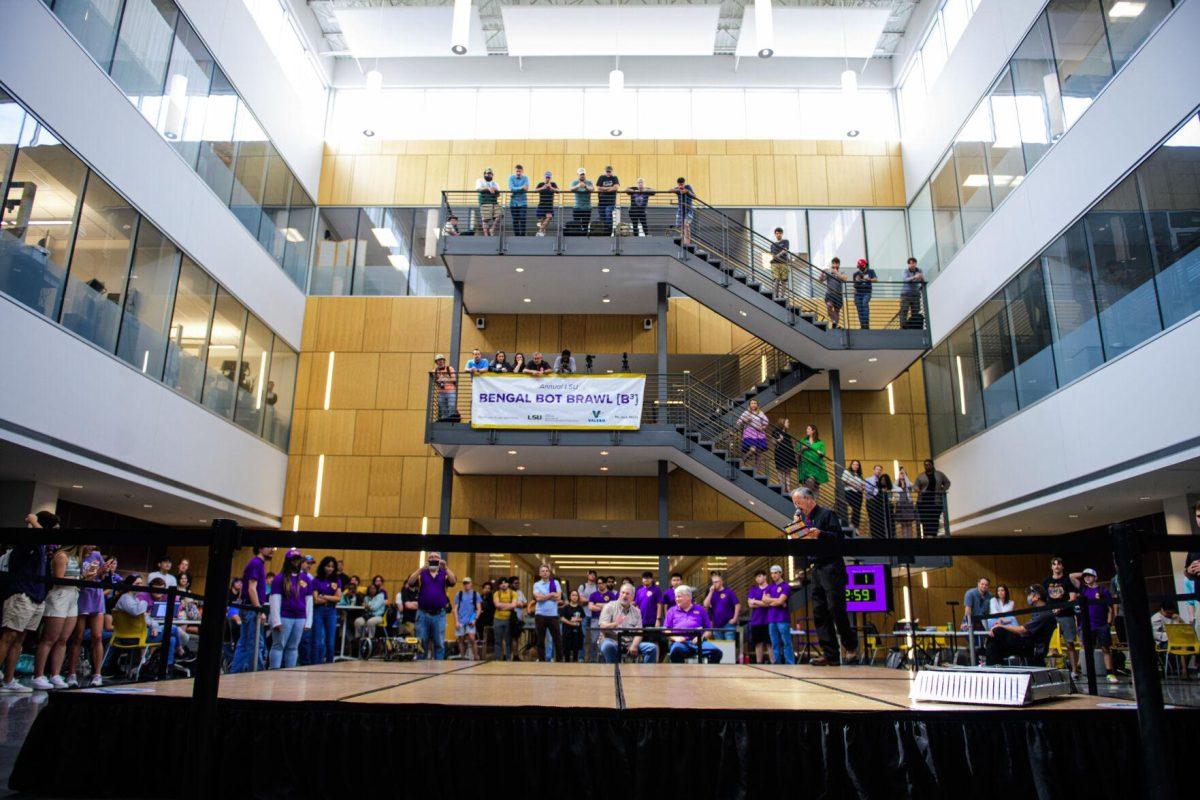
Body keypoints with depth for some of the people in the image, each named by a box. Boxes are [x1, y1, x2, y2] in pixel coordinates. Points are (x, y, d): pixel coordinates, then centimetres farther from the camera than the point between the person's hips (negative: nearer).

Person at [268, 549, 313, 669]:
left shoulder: (306, 579, 10)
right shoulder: (280, 578, -1)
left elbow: (309, 601, 11)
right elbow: (275, 600, -5)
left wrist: (308, 621, 7)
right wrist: (276, 621, -11)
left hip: (300, 619, 4)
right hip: (284, 618, -4)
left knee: (293, 647, 9)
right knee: (278, 646, -2)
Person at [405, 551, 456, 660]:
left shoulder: (444, 574, 8)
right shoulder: (421, 573, 8)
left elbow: (453, 581, -11)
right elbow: (410, 582, -9)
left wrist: (446, 568, -24)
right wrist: (422, 569, -21)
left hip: (439, 614, 0)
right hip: (423, 614, 0)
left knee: (439, 644, 3)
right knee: (421, 643, 5)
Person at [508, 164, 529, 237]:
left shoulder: (525, 178, 3)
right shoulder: (511, 178, 2)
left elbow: (526, 189, -10)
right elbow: (511, 188, -12)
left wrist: (516, 189, -19)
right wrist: (521, 188, -21)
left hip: (523, 202, -1)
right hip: (513, 203, 1)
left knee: (523, 220, -12)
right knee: (515, 221, 5)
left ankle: (522, 236, -10)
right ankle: (516, 236, 13)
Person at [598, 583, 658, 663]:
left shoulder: (636, 611, 16)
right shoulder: (609, 606, 5)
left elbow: (639, 632, 6)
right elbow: (602, 627, -6)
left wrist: (634, 645, -14)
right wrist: (614, 624, -27)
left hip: (630, 642, 4)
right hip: (612, 640, -4)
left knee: (652, 648, -16)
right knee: (608, 646, -38)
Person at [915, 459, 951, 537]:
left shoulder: (939, 474, 11)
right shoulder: (920, 476, 8)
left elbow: (947, 483, 19)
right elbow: (916, 486, 6)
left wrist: (943, 491, 4)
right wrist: (918, 491, -15)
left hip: (936, 501, 1)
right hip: (924, 501, 0)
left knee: (935, 520, -3)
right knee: (925, 519, -6)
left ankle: (934, 535, 1)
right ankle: (926, 535, -5)